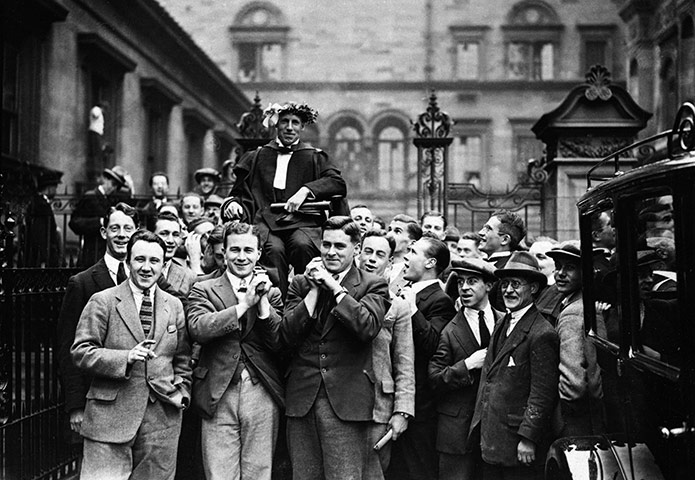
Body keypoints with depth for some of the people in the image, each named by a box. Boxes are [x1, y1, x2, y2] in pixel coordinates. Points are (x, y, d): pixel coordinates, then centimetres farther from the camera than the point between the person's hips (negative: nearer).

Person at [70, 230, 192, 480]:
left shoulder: (174, 306, 13)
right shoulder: (102, 302, 1)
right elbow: (81, 352, -5)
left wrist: (182, 393, 5)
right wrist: (125, 357, -17)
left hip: (162, 419, 3)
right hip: (111, 415, -3)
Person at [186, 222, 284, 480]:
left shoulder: (272, 293, 11)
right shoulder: (203, 290, 7)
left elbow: (281, 344, 1)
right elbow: (197, 329, -11)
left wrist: (263, 301, -8)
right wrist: (243, 305, -12)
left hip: (263, 395, 2)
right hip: (219, 395, -1)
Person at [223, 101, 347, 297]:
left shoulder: (314, 157, 17)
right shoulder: (258, 157, 21)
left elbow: (338, 183, 2)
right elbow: (241, 192, 23)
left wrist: (306, 190, -12)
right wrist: (232, 203, -1)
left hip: (301, 221, -1)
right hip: (266, 221, 1)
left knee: (302, 245, -34)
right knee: (273, 249, -32)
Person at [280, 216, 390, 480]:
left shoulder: (373, 286, 2)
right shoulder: (301, 283, 11)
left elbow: (368, 327, -16)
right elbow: (287, 336, 1)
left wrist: (334, 286, -10)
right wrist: (315, 289, -4)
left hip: (346, 403, -3)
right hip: (301, 399, 3)